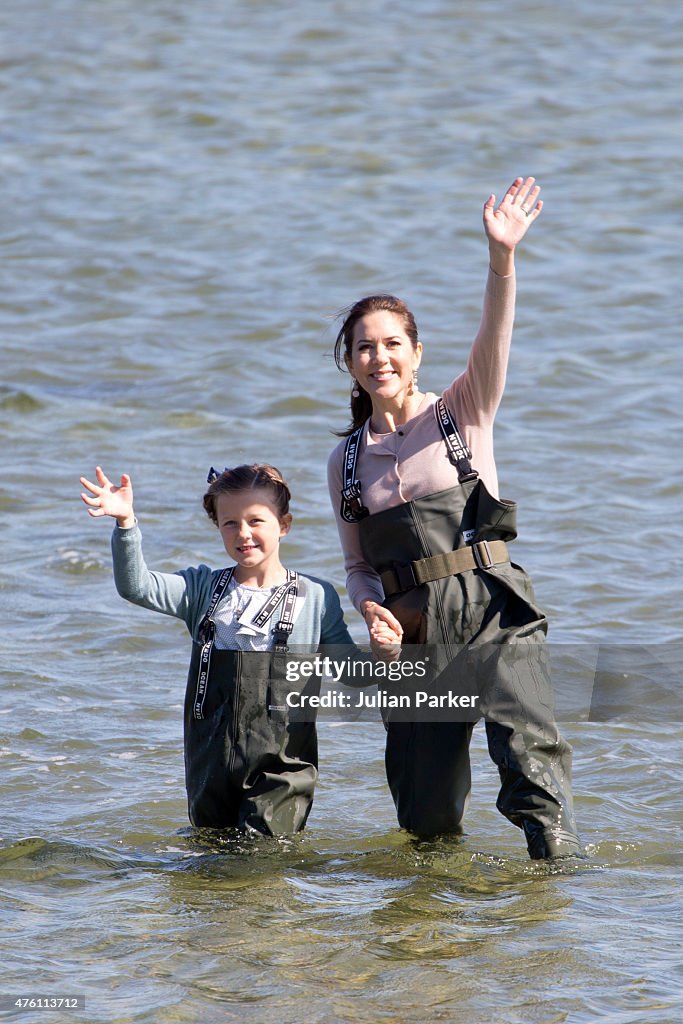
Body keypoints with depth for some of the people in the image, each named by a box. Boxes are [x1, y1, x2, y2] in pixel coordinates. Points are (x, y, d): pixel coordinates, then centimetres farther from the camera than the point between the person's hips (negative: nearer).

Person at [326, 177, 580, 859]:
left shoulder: (463, 413, 5)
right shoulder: (346, 463, 13)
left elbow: (493, 340, -13)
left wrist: (501, 259, -31)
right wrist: (372, 609, -6)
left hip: (491, 614, -3)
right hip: (411, 634, 3)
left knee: (529, 753, -27)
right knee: (426, 817, 3)